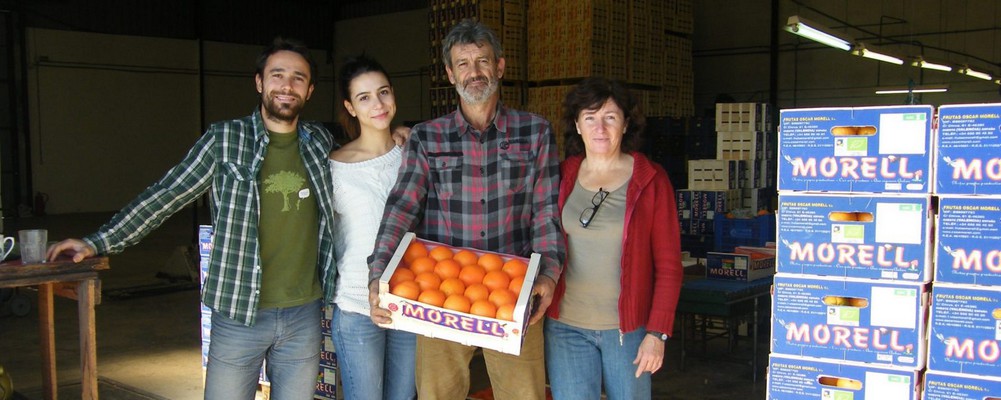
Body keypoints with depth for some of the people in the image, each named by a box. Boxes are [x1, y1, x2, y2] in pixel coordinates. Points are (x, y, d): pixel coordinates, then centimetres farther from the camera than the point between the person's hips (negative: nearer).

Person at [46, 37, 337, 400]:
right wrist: (98, 242, -2)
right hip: (238, 315, -2)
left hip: (304, 315, 3)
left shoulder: (321, 143, 6)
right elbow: (166, 195, 0)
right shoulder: (225, 139, -2)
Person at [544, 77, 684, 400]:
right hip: (566, 326, 1)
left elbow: (669, 264, -3)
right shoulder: (561, 177, 5)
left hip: (628, 328, -1)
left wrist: (657, 333, -8)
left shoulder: (651, 181, -2)